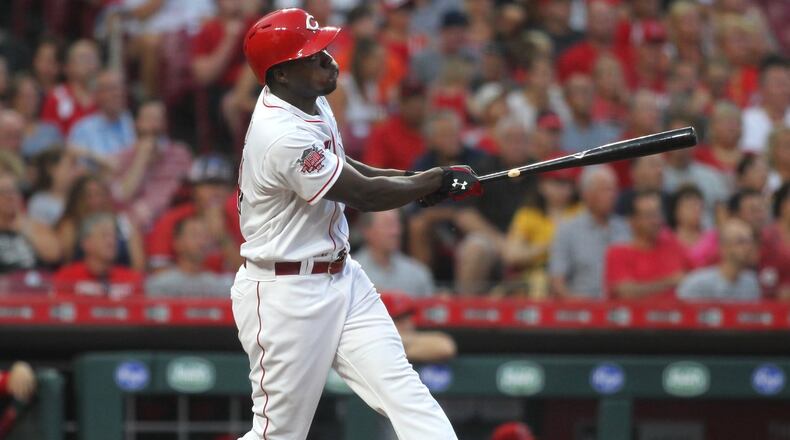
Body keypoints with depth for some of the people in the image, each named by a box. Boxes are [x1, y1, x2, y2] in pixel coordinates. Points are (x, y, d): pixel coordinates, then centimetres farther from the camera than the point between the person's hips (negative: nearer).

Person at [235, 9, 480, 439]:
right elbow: (366, 195, -19)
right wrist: (438, 180, -5)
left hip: (341, 277, 9)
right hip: (286, 295, -9)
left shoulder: (308, 100, 4)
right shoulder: (284, 137, -26)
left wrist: (412, 179, 7)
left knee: (406, 394, -4)